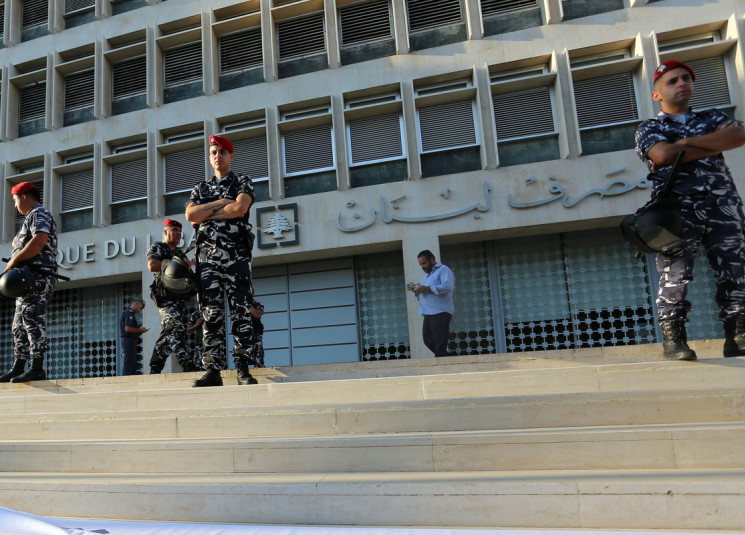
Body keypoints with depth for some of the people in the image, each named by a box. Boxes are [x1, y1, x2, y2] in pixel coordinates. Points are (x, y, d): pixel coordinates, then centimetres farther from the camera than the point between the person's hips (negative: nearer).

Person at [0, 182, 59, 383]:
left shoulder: (39, 214, -5)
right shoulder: (32, 217, 28)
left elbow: (40, 240, -22)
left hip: (36, 277, -11)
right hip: (29, 279, 11)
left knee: (33, 322, -12)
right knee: (19, 325, 11)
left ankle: (37, 368, -12)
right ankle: (18, 368, 16)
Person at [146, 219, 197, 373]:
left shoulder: (180, 252, 28)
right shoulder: (157, 247, 6)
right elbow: (152, 266, -12)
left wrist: (188, 265, 7)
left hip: (180, 297, 8)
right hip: (165, 296, -8)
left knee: (168, 333, 7)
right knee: (177, 328, -20)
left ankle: (155, 369, 12)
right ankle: (188, 366, -28)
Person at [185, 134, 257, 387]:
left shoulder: (243, 182, 11)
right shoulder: (201, 188, 22)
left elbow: (240, 208, -10)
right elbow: (190, 214, 3)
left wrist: (207, 213, -2)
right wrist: (220, 203, -3)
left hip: (236, 254, -3)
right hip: (208, 255, 3)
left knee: (241, 312, -5)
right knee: (211, 313, -1)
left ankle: (243, 370, -2)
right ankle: (213, 371, 0)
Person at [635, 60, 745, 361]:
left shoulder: (712, 118, 24)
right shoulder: (650, 128, 14)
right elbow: (662, 154, -9)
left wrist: (688, 143, -5)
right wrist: (715, 146, -1)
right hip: (678, 208, -4)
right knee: (675, 274, -9)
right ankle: (673, 340, -5)